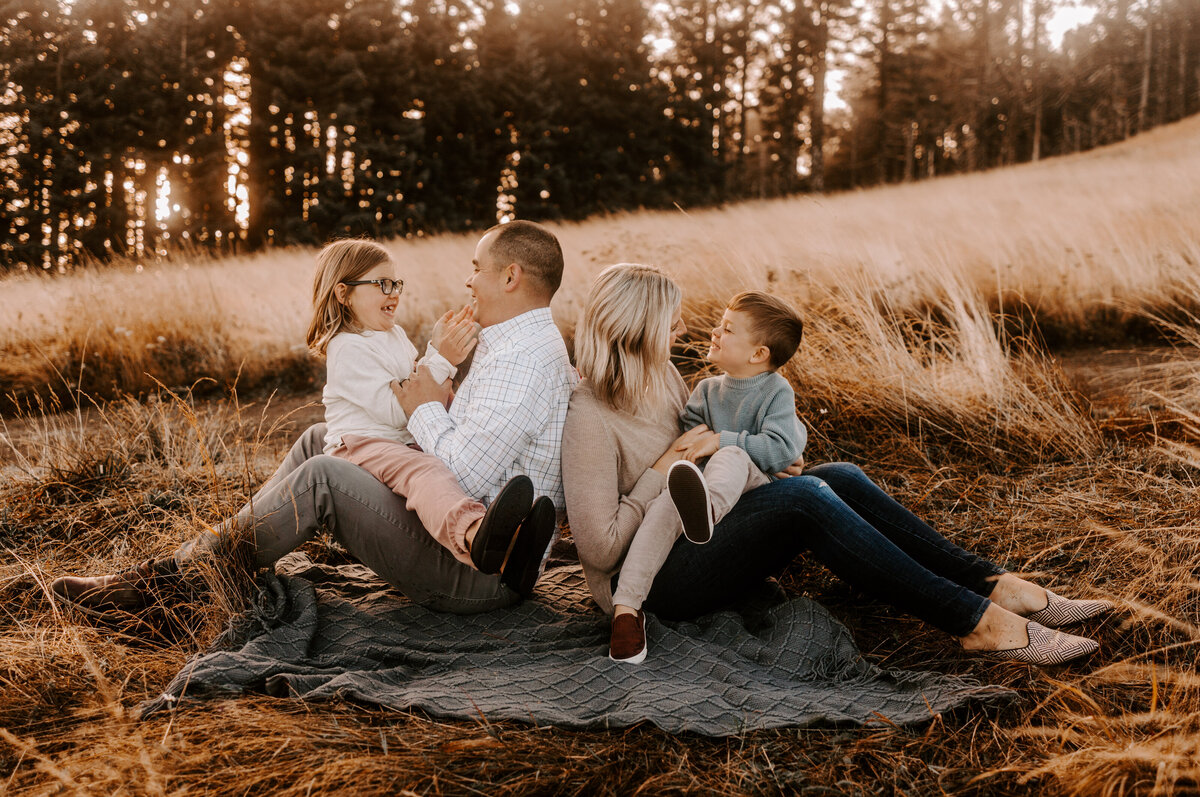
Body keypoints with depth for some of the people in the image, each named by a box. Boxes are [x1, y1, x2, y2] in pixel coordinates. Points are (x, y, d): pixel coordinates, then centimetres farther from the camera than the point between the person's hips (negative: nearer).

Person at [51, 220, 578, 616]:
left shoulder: (523, 361, -20)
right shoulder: (516, 343, 16)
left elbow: (465, 480, -28)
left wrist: (425, 411, -12)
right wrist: (436, 408, 3)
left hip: (477, 574, -10)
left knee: (321, 477, -20)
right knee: (320, 439, 11)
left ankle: (171, 577, -9)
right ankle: (213, 553, 12)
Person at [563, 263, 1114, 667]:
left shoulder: (660, 377, 8)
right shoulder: (589, 418, -20)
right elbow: (600, 548, -21)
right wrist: (664, 468, -18)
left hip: (697, 538, 9)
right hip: (648, 582, -9)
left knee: (839, 478, -12)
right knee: (804, 497, -29)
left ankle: (994, 587, -13)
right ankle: (975, 621, -27)